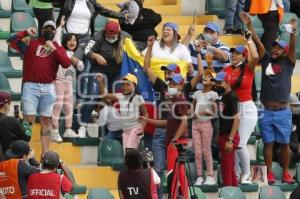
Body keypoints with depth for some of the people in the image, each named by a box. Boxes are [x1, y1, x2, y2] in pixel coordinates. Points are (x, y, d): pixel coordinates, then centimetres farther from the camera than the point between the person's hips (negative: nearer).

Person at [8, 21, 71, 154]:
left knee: (46, 122, 5)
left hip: (48, 88, 2)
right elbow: (12, 41, -4)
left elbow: (66, 64, -6)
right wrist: (25, 33, -14)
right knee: (29, 120, -10)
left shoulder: (58, 48, 12)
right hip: (30, 86, -2)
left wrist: (54, 49, -13)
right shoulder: (30, 43, 8)